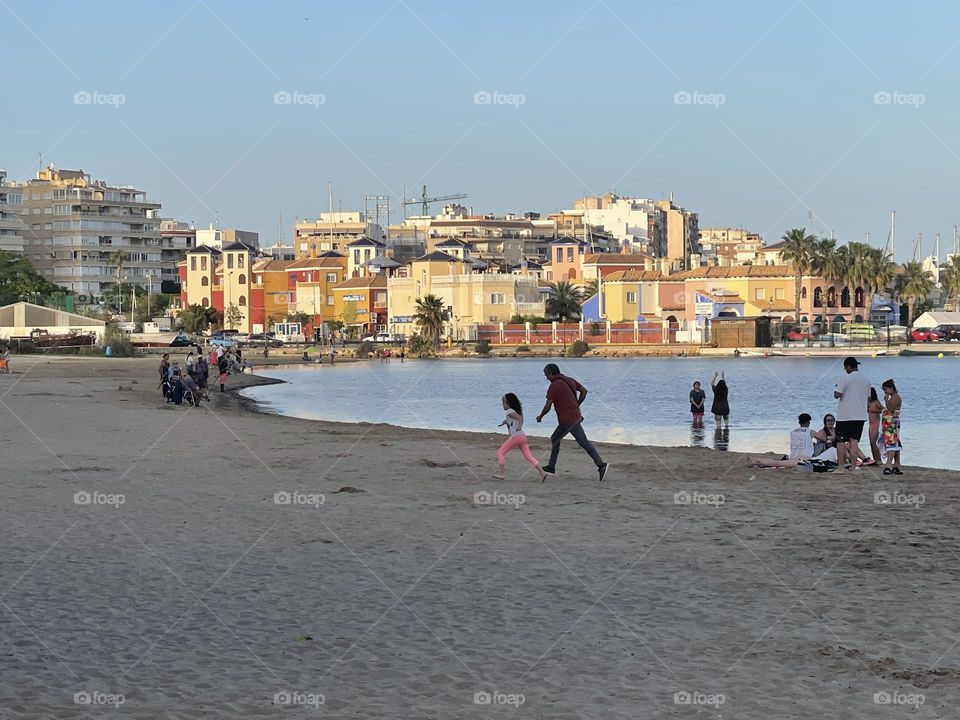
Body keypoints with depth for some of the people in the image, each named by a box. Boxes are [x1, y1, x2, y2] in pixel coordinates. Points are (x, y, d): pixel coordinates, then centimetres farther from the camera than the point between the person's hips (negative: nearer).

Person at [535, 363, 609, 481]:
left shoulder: (554, 385, -13)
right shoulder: (569, 380, 12)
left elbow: (548, 406, -12)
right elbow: (584, 391, 14)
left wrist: (540, 417, 6)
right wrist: (576, 406, 18)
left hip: (569, 421, -9)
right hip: (574, 416, 9)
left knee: (583, 442, -12)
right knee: (555, 439, 19)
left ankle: (601, 465, -18)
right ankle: (551, 467, 23)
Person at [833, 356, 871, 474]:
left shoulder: (845, 378, -12)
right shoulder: (866, 379, 8)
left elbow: (837, 394, -18)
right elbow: (868, 397, 16)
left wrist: (836, 387, 2)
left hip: (845, 415, -5)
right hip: (860, 415, 5)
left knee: (841, 441, 2)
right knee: (854, 440, 7)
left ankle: (840, 467, -1)